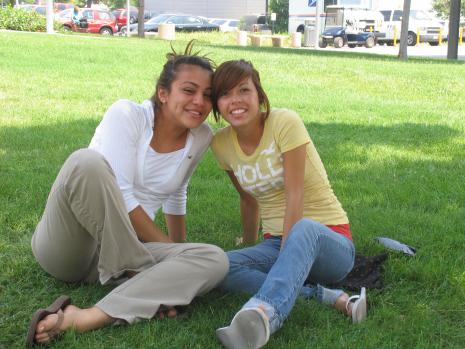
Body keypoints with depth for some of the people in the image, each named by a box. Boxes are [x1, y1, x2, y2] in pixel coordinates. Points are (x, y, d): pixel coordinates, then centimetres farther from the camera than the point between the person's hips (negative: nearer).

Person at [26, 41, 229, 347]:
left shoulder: (201, 138, 3)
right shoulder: (127, 115, -11)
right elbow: (121, 196, -18)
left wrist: (180, 253, 30)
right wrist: (168, 249, -13)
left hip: (123, 250, 5)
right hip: (70, 243, -5)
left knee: (215, 260, -22)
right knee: (87, 162, -34)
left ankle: (87, 318, -36)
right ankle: (138, 277, -21)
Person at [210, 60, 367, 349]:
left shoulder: (285, 123, -15)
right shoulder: (222, 144, 1)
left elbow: (295, 196, -19)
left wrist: (286, 255, -25)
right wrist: (249, 244, 27)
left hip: (328, 241, -5)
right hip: (277, 242, 5)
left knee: (304, 230, -41)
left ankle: (263, 314, -65)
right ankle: (330, 297, -28)